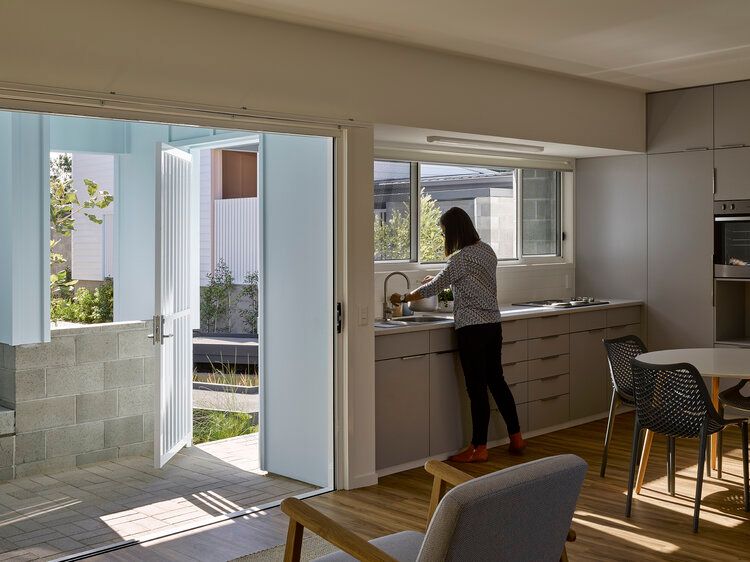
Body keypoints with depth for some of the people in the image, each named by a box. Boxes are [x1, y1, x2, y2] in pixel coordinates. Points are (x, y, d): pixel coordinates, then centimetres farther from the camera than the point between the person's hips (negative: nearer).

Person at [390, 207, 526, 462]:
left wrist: (403, 298, 4)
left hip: (471, 329, -8)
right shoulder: (487, 251, 9)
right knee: (496, 380, 16)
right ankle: (516, 437, 21)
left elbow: (433, 288, -10)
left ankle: (479, 448, 6)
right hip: (493, 325, 8)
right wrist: (440, 279, 25)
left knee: (477, 387, -2)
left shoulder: (460, 259, -15)